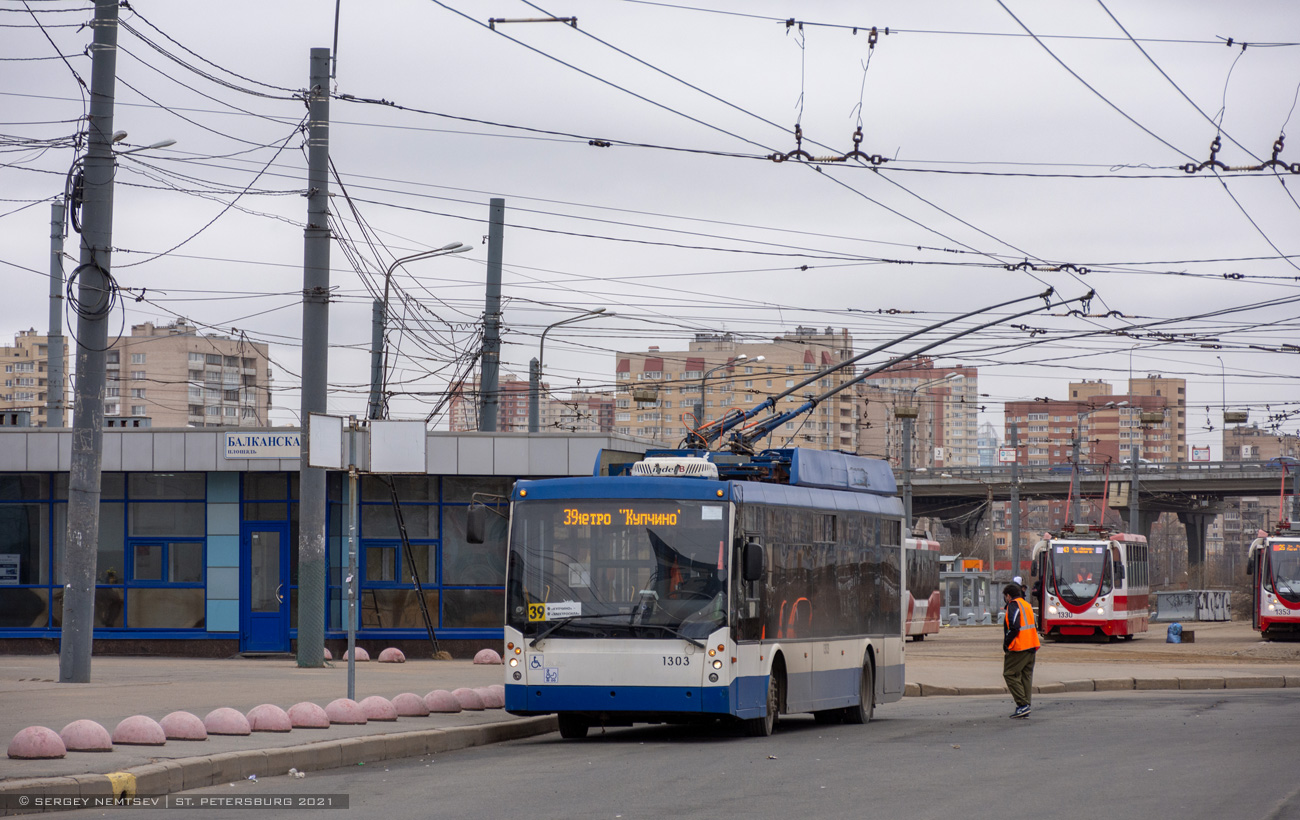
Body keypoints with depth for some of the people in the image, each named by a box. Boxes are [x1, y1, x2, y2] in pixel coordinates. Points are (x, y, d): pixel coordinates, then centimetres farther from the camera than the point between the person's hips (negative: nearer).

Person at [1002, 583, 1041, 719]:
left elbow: (1014, 628, -20)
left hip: (1018, 648, -9)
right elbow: (1035, 626, 21)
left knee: (1010, 674, -3)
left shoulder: (1013, 606, -10)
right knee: (1026, 675, 11)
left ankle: (1022, 704, -12)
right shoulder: (1027, 605, 18)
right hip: (1031, 647, 9)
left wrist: (1006, 644, -9)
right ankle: (1025, 710, 9)